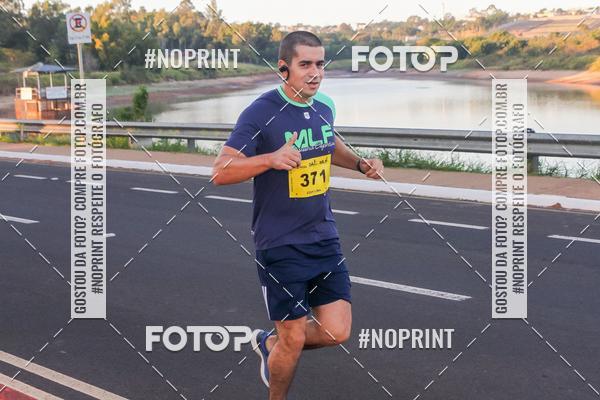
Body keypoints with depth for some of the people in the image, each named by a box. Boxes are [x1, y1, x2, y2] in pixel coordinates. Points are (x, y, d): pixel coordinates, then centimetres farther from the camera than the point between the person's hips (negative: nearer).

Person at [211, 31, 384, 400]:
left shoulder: (325, 105, 4)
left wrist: (361, 163, 9)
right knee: (294, 340, 1)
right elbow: (220, 173, -21)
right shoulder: (261, 112, -16)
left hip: (324, 238, 6)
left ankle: (269, 344, 32)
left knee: (337, 331, 3)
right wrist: (271, 158, -35)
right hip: (281, 245, -6)